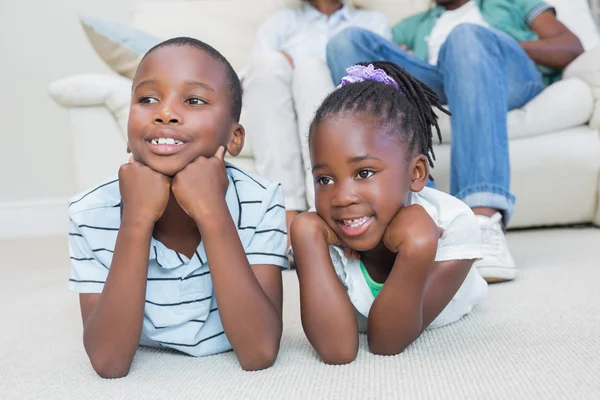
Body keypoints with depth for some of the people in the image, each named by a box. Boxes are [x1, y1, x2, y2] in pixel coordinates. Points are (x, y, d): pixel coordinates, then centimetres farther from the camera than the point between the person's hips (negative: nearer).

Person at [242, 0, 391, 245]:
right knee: (271, 62, -28)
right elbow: (252, 70, 10)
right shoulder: (283, 20, 28)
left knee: (311, 69, -30)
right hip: (272, 116, 1)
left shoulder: (374, 22, 28)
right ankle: (288, 214, -43)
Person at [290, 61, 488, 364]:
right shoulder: (322, 235, -39)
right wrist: (306, 235, -54)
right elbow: (336, 351, -52)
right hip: (359, 315, -1)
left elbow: (387, 344, -46)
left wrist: (418, 247, -60)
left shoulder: (452, 225, -44)